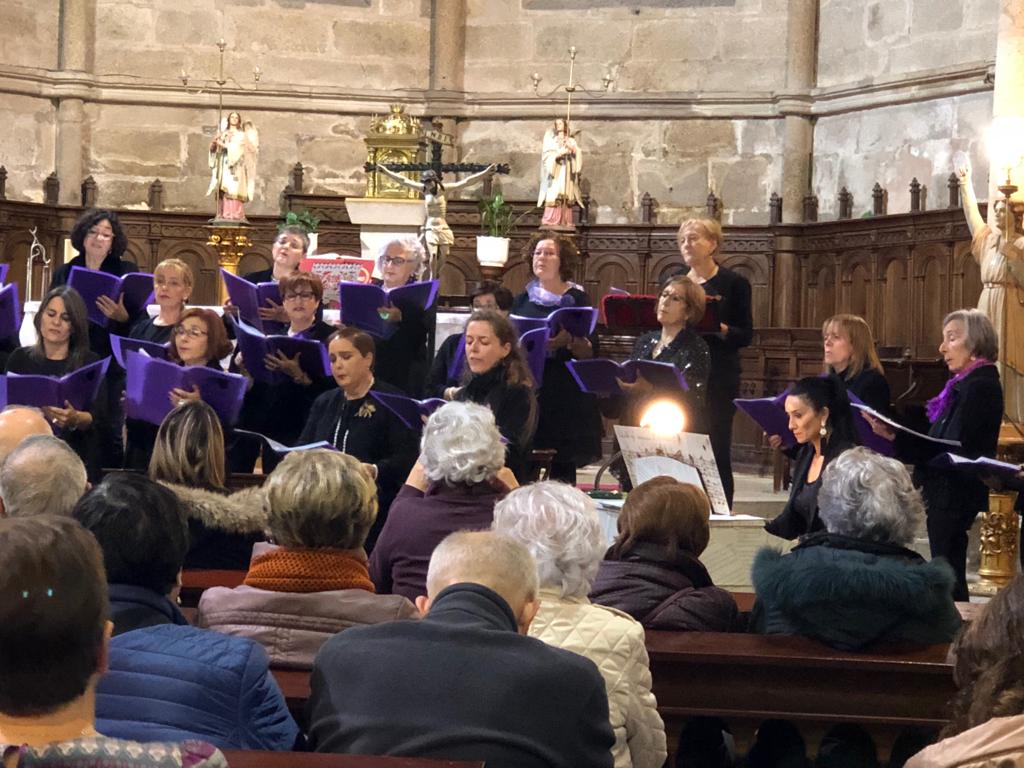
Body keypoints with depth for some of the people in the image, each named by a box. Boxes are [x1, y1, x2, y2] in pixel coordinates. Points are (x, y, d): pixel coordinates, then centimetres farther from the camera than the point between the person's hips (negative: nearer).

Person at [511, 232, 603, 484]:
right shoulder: (523, 299, 12)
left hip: (565, 395, -3)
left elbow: (589, 353, -3)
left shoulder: (577, 299, 2)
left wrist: (570, 341, -22)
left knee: (562, 465, -3)